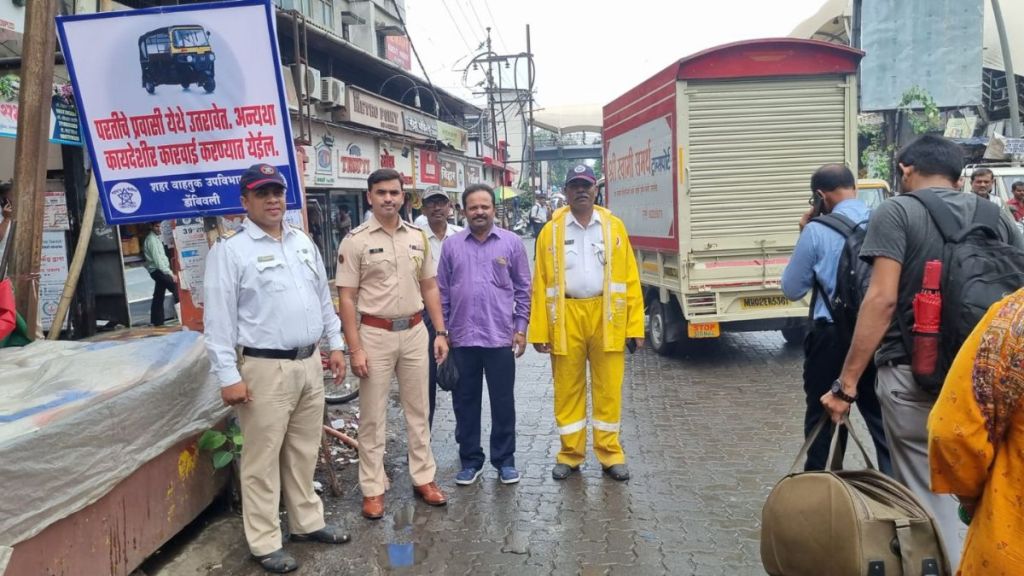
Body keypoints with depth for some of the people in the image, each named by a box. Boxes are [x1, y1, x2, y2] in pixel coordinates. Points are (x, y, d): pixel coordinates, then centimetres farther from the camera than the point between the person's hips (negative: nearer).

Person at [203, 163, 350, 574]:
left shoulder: (304, 243, 11)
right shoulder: (230, 251, -9)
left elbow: (323, 298, 18)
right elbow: (219, 319, -12)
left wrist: (335, 345, 14)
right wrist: (228, 376, -15)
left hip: (310, 363, 6)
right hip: (266, 369, -6)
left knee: (304, 451, 17)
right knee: (263, 458, 3)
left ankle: (307, 522, 33)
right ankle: (265, 543, 15)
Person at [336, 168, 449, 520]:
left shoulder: (418, 237, 6)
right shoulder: (355, 241, -7)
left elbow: (429, 288, 11)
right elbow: (346, 299, -8)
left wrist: (440, 333, 5)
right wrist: (355, 348, -13)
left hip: (414, 332, 4)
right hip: (375, 334, -4)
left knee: (418, 410, 13)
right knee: (373, 415, 5)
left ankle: (423, 478, 25)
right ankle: (373, 488, 16)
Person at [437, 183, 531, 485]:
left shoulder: (511, 242, 1)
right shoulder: (452, 245, 5)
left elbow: (523, 289, 5)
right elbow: (442, 291, 8)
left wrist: (521, 328, 0)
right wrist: (441, 330, 6)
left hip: (500, 337, -1)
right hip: (461, 338, 2)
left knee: (503, 401, 7)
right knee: (465, 401, 10)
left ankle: (505, 460, 22)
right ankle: (470, 460, 24)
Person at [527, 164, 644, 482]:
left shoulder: (614, 227, 5)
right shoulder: (551, 231, 3)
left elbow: (630, 278, 2)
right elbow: (541, 283, 1)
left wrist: (636, 325, -4)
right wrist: (539, 330, -4)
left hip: (606, 315, 0)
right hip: (566, 317, 0)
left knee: (608, 389, 7)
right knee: (568, 389, 8)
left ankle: (610, 454, 20)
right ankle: (570, 454, 22)